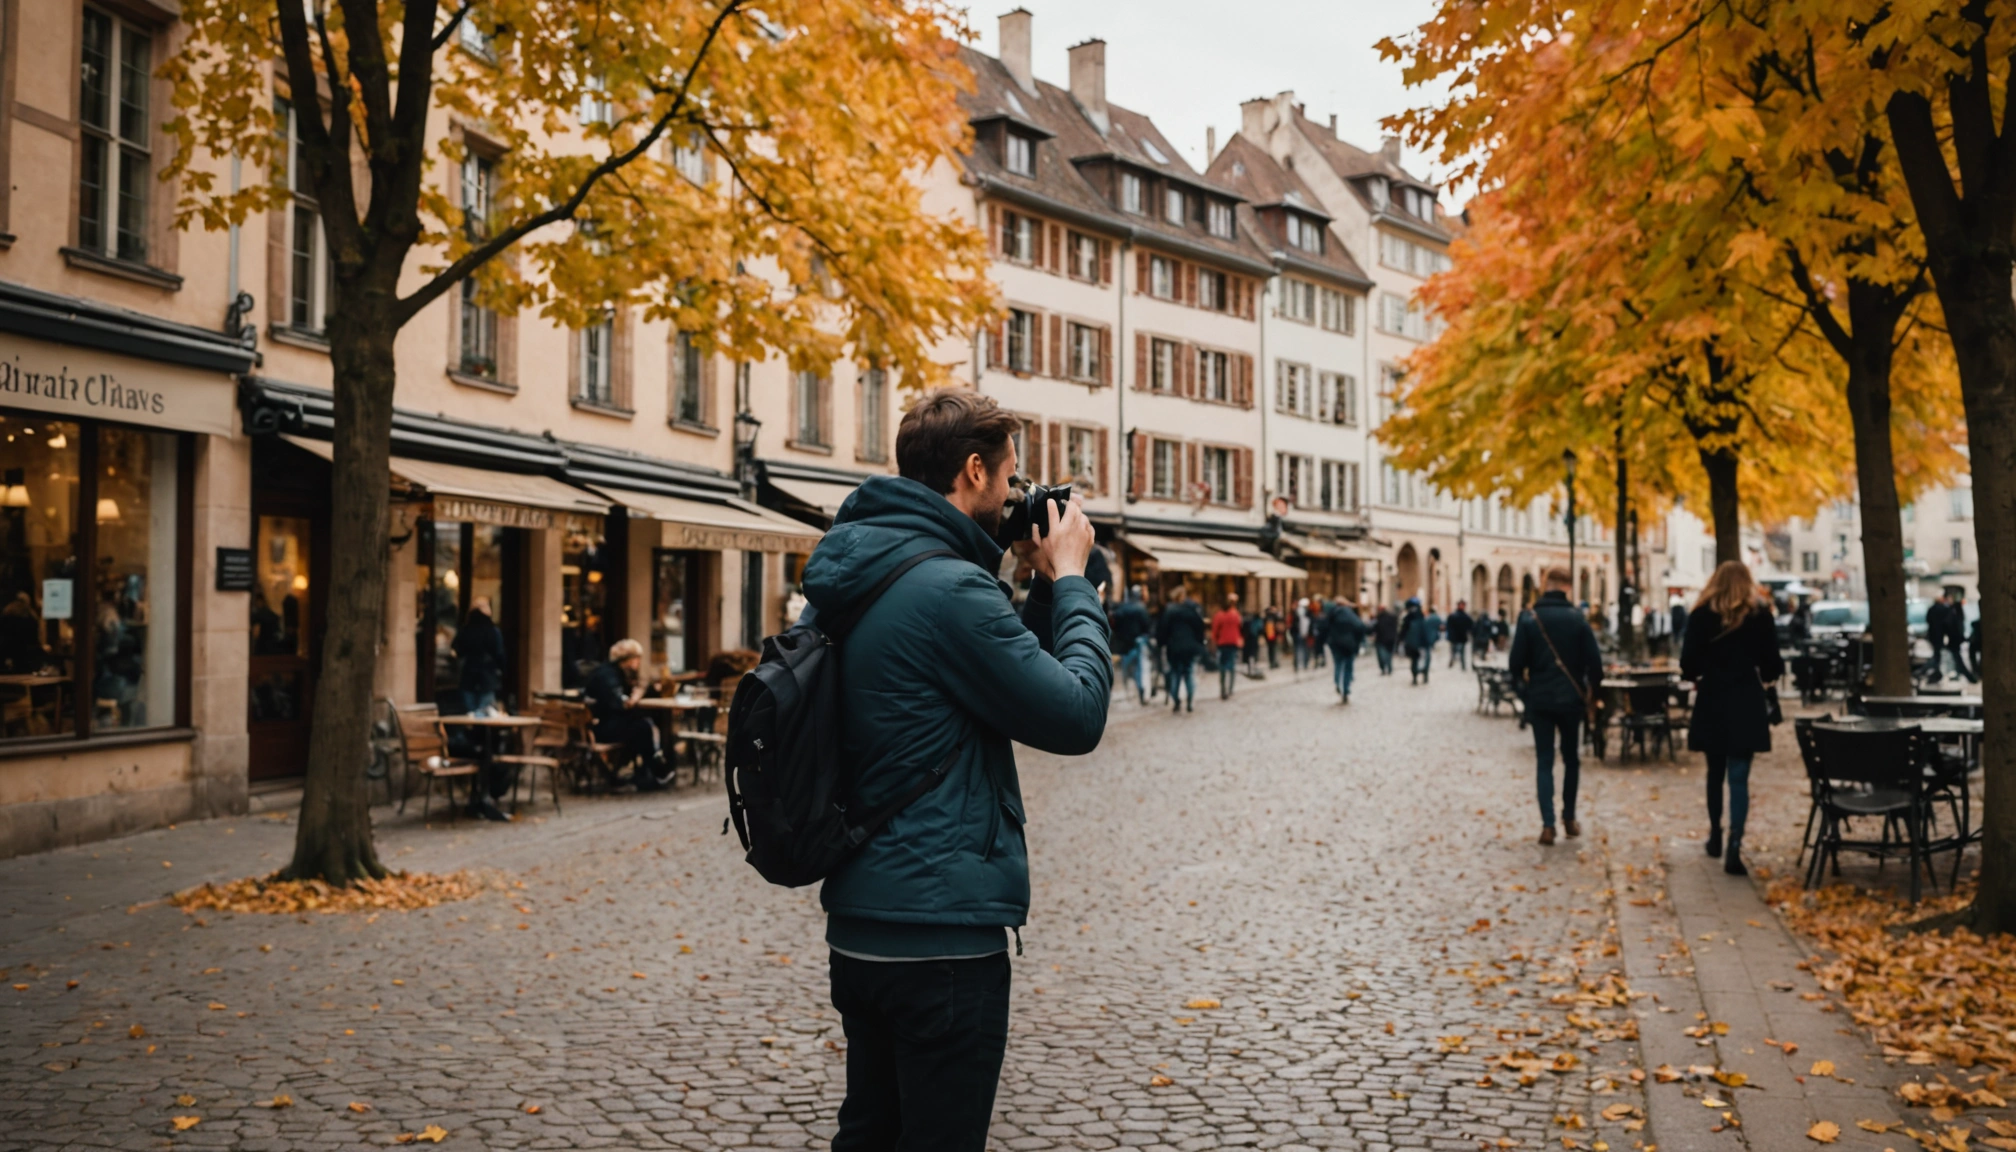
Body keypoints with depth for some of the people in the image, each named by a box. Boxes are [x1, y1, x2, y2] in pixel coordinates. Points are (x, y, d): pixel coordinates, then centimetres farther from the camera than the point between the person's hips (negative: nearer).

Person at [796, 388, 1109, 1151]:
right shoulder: (950, 588, -20)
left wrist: (1043, 587, 10)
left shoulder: (854, 575, 10)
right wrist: (1070, 581, -4)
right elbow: (1077, 717, -14)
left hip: (859, 927, 9)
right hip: (942, 935, -9)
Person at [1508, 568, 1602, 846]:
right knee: (1571, 759, 16)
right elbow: (1594, 661, -8)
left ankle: (1547, 825, -6)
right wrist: (1590, 692, 8)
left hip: (1539, 699, 0)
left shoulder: (1529, 618, -5)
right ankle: (1569, 819, 21)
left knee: (1544, 761, 3)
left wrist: (1525, 692, 9)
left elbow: (1516, 662, -8)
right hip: (1570, 698, 0)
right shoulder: (1577, 619, -5)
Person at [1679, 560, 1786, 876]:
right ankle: (1734, 847, -15)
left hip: (1712, 701, 1)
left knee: (1716, 771, 18)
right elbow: (1773, 663, -2)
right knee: (1739, 776, -4)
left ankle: (1715, 836, 29)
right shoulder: (1759, 613, -1)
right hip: (1746, 702, -1)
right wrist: (1766, 677, 20)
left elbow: (1688, 664, -6)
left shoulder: (1701, 614, -2)